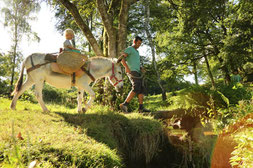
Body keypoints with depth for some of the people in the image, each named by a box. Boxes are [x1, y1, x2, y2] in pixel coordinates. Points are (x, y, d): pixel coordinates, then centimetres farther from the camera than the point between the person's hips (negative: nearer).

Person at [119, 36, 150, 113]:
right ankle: (124, 105, -23)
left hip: (138, 72, 9)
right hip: (132, 71, -9)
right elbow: (122, 58, -12)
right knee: (136, 88, -22)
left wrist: (141, 68, 12)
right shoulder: (129, 49, 2)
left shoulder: (136, 52, 31)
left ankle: (141, 108, 0)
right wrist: (126, 67, -27)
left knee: (141, 89, 1)